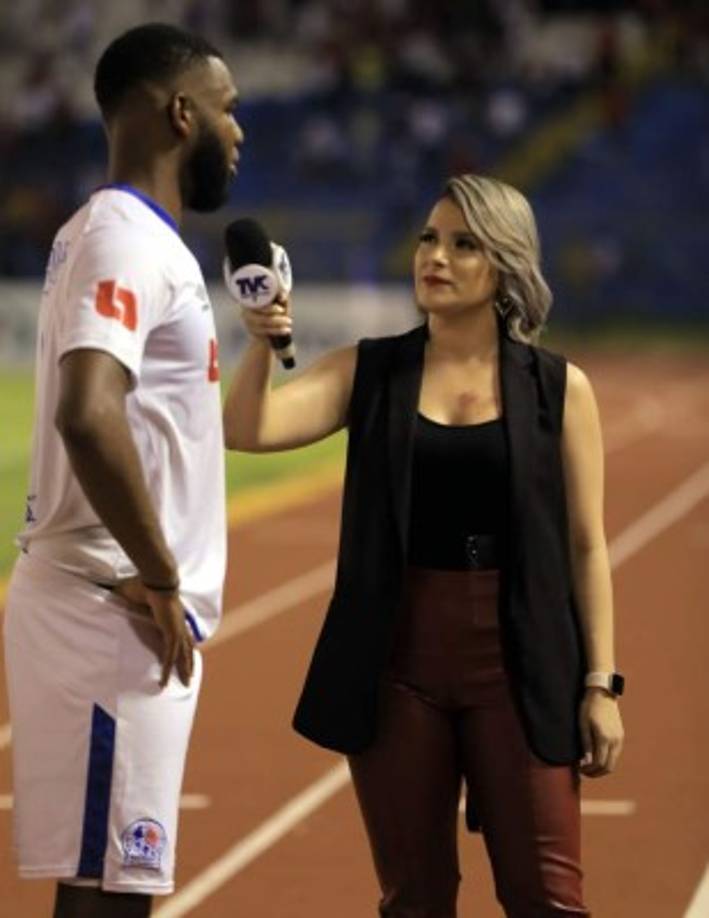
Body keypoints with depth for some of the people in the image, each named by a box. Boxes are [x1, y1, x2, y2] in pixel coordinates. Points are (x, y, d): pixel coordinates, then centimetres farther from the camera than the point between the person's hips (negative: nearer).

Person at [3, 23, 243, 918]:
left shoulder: (121, 233, 15)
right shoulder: (127, 241, -15)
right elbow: (87, 415, -30)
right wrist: (160, 580, -22)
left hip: (126, 608, 10)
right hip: (118, 611, -10)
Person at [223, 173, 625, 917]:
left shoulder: (559, 389, 1)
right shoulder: (369, 372, 4)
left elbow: (586, 547, 2)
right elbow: (246, 431, -9)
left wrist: (601, 683, -3)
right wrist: (261, 346, -28)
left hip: (517, 664, -2)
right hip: (397, 662, 2)